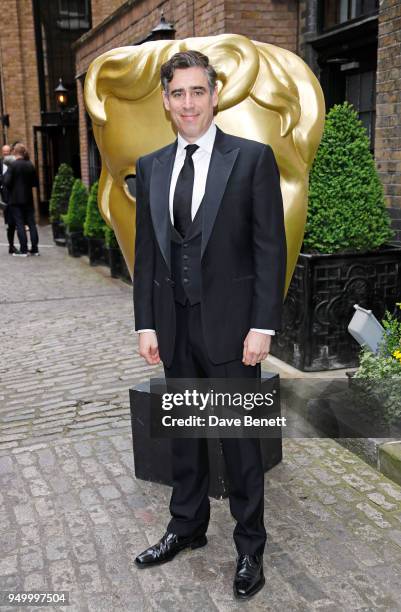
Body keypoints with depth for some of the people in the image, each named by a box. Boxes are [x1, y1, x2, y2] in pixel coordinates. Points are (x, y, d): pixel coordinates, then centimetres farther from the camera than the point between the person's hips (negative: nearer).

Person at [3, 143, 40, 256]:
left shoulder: (13, 165, -12)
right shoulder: (30, 165, 3)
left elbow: (6, 182, -16)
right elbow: (35, 183, 7)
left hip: (16, 199, -4)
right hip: (28, 199, 4)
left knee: (20, 224, 0)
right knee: (31, 223, 8)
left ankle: (23, 250, -1)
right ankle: (34, 248, 10)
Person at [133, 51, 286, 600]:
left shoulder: (253, 158, -5)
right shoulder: (150, 167, 8)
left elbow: (271, 247, -8)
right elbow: (146, 251, 9)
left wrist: (262, 326, -13)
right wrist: (146, 322, 4)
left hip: (230, 323, -4)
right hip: (174, 326, 5)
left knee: (240, 437, 7)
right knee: (184, 431, 17)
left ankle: (250, 546, 27)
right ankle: (188, 526, 38)